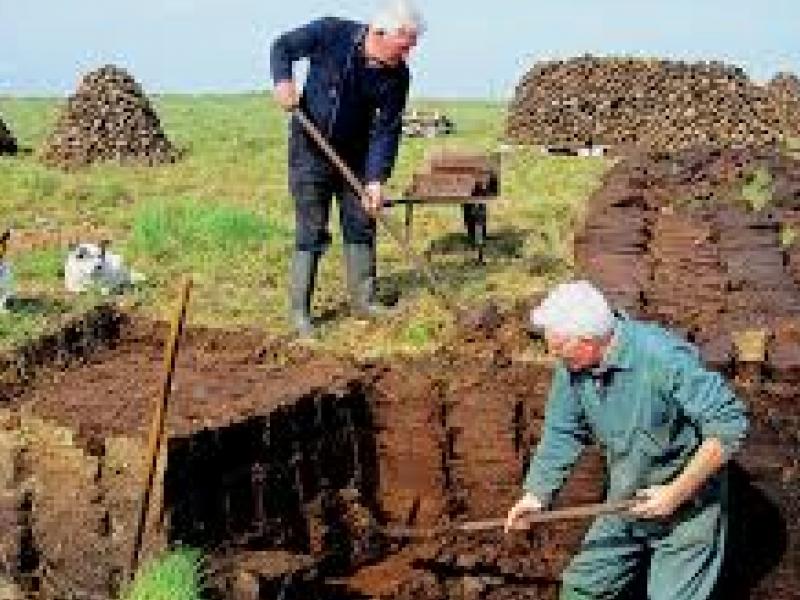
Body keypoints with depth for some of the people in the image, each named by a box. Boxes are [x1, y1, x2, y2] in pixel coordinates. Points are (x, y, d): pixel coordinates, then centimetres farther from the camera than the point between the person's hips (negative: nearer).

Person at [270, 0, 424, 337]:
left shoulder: (397, 75, -12)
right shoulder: (330, 34, -19)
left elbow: (386, 130, -10)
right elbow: (283, 47, -4)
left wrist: (376, 179, -19)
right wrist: (282, 80, -24)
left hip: (355, 156, 4)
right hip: (310, 151, -3)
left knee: (361, 225, 8)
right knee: (311, 231, -2)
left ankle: (363, 300, 22)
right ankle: (299, 310, 6)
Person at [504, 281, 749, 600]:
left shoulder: (664, 359, -30)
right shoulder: (573, 366, -8)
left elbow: (730, 425, -27)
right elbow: (562, 433, 4)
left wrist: (677, 493, -25)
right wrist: (536, 494, -4)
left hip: (687, 504, -7)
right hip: (626, 503, 7)